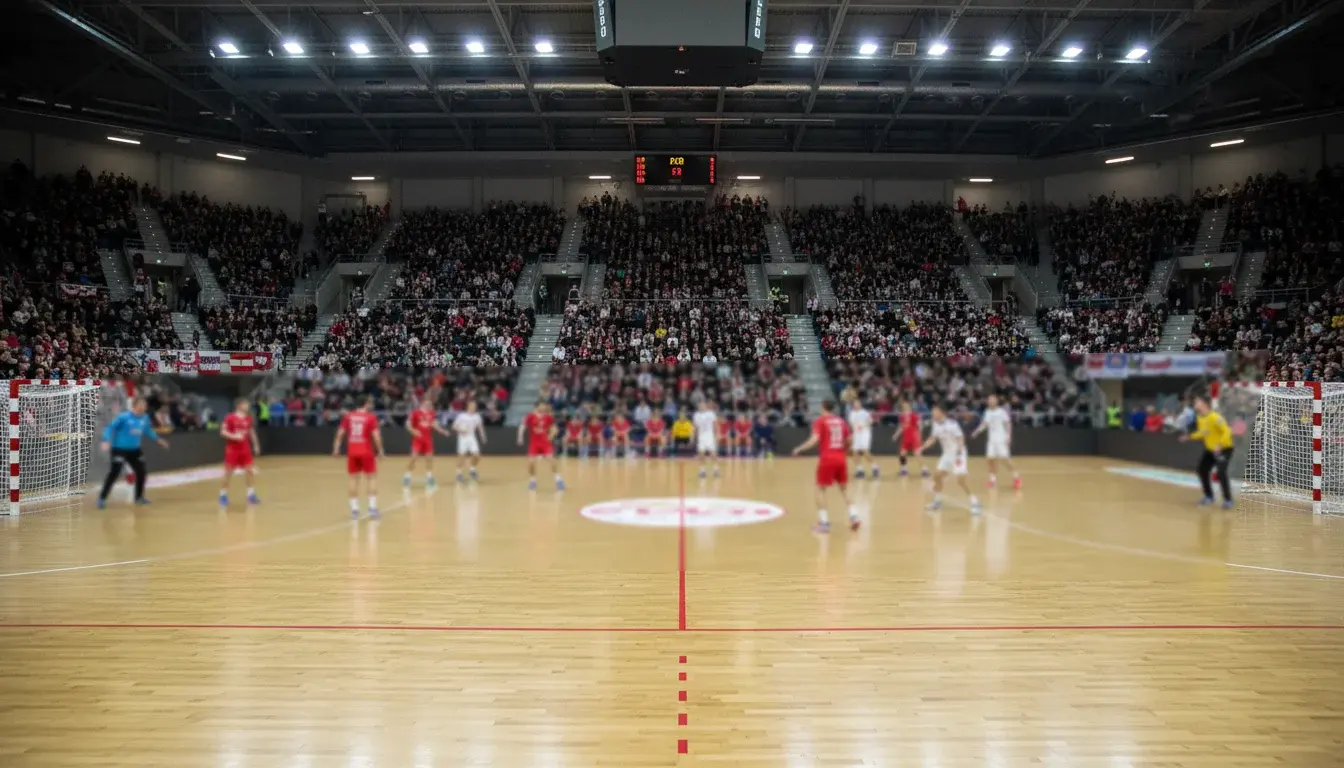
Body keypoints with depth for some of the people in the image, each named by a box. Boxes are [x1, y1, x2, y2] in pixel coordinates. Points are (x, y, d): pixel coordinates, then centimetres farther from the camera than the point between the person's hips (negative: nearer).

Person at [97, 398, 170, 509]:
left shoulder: (145, 418, 0)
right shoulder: (123, 417, -19)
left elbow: (147, 430, 19)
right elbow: (111, 428, -16)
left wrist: (157, 439, 20)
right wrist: (106, 441, -28)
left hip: (135, 450, 7)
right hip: (120, 449, -7)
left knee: (142, 472, 10)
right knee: (114, 473, -13)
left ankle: (139, 497, 29)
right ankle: (102, 499, -5)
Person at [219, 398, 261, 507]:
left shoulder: (248, 418, 5)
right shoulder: (230, 418, -13)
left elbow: (251, 432, 17)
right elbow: (222, 432, -14)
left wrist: (256, 445, 17)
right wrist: (234, 436, -27)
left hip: (245, 448, 5)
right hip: (232, 449, -5)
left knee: (249, 471, 4)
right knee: (228, 473, 1)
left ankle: (251, 494, 12)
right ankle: (223, 495, 14)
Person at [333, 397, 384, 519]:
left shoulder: (348, 416, 6)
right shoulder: (371, 417, -6)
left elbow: (340, 433, 4)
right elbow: (376, 435, -11)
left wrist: (336, 448, 11)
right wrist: (380, 450, -1)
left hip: (352, 452, 4)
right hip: (366, 452, -4)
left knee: (354, 479, 11)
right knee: (372, 478, 6)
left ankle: (354, 509, 10)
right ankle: (372, 507, -2)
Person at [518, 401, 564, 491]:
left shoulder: (549, 417, -5)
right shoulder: (531, 416, -9)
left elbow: (553, 428, 6)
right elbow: (523, 426, -1)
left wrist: (551, 435, -11)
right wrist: (520, 437, -8)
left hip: (545, 442, 0)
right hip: (534, 442, 0)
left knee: (551, 459, -13)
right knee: (531, 461, -6)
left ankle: (558, 479, -4)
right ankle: (532, 480, 16)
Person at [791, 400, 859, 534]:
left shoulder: (820, 421, -3)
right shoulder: (841, 421, 13)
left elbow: (815, 439, -14)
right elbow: (849, 440, 13)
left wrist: (799, 449, -5)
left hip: (827, 458, -5)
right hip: (840, 458, 5)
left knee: (820, 489, 5)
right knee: (843, 488, 19)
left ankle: (824, 522, 0)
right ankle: (853, 516, 10)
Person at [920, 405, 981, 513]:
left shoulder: (952, 424, -22)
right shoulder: (936, 424, 2)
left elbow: (960, 439, -22)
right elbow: (932, 438, 15)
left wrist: (958, 455, -30)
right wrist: (922, 448, 3)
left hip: (958, 455, -8)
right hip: (947, 454, 8)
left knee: (961, 481, -15)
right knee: (937, 475, 7)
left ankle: (975, 503, -5)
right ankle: (937, 501, 21)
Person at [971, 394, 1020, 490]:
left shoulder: (1002, 411, -8)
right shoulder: (987, 412, 9)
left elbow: (1008, 424, -7)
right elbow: (985, 424, 12)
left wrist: (1008, 437, -15)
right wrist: (977, 431, -4)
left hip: (1001, 439, -6)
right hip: (991, 439, 6)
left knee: (1006, 458, -9)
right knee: (991, 459, 3)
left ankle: (1017, 478, 1)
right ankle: (993, 478, 14)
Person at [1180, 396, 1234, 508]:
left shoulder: (1215, 417, -28)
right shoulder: (1199, 418, 0)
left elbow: (1227, 432, -31)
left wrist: (1219, 445, -41)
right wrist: (1190, 436, 3)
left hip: (1224, 448, -9)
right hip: (1210, 449, 9)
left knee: (1221, 472, -23)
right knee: (1202, 470, 10)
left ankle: (1228, 500, -13)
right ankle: (1209, 496, 26)